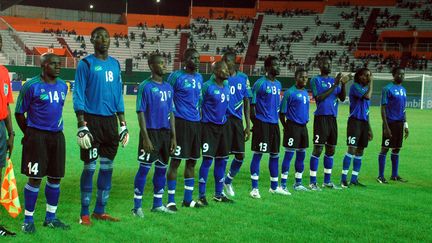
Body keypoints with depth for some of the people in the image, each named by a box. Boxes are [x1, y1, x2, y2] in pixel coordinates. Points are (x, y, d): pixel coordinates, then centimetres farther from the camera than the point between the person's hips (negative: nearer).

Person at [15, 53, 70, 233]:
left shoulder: (62, 86, 9)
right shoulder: (31, 86, -8)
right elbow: (19, 113, -2)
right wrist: (29, 134, 4)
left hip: (57, 136, 6)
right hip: (37, 136, -6)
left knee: (55, 178, 9)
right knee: (35, 178, -3)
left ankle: (50, 218, 23)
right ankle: (28, 220, 10)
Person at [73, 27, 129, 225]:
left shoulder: (115, 64, 13)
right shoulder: (85, 64, -4)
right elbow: (78, 96, -7)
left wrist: (123, 124, 12)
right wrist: (82, 126, -15)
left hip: (111, 121, 6)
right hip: (92, 120, -5)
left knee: (107, 167, 8)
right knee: (90, 167, -3)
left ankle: (100, 211, 19)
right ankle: (84, 213, 6)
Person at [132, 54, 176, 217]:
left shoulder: (168, 88, 12)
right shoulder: (145, 86, -7)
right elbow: (140, 112, -10)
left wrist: (173, 136, 11)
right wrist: (145, 138, -16)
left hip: (165, 132, 7)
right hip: (151, 131, -6)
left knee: (162, 168, 12)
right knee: (144, 168, -3)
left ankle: (158, 204, 22)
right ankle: (137, 206, 4)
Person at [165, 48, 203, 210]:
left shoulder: (199, 77, 14)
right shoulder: (176, 76, -7)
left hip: (196, 123, 7)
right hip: (181, 122, -7)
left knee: (192, 161, 11)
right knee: (176, 161, -4)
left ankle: (188, 199, 21)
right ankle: (171, 200, 3)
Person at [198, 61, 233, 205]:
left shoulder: (227, 86, 9)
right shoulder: (207, 86, -12)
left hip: (223, 126, 7)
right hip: (209, 126, -7)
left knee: (222, 160, 10)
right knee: (208, 159, -7)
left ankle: (218, 194, 22)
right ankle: (202, 195, 2)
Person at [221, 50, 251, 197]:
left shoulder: (243, 78, 7)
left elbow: (246, 103, 9)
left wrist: (248, 125, 6)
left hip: (237, 120, 4)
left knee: (240, 155, 6)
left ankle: (228, 181, 29)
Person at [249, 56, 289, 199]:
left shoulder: (278, 84, 14)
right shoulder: (260, 83, -9)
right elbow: (252, 103, -9)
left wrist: (276, 120, 16)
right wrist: (256, 123, -9)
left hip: (274, 124, 7)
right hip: (262, 123, -7)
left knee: (275, 155, 12)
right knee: (258, 154, -3)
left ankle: (274, 187, 24)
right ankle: (254, 188, 3)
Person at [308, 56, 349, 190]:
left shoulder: (333, 80, 14)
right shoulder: (315, 80, -4)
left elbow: (342, 98, 9)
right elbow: (319, 98, -16)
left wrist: (343, 84, -6)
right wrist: (334, 85, -16)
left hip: (332, 118, 6)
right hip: (321, 117, -6)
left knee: (331, 149, 10)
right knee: (318, 149, -7)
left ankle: (327, 180, 20)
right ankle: (312, 182, -2)